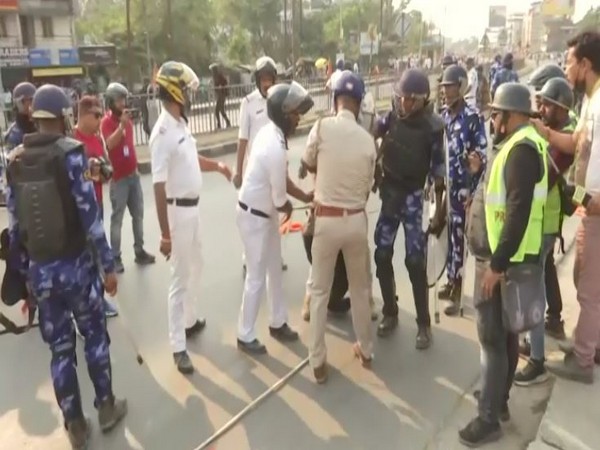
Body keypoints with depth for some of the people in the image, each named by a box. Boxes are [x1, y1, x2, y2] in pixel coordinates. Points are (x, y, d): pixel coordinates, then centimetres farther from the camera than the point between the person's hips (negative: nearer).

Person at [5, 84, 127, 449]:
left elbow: (16, 224, 6)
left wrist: (25, 269, 14)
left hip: (40, 268, 4)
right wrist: (108, 264, -10)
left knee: (60, 347, 13)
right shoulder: (70, 152, -12)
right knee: (95, 336, 15)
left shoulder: (15, 161, 3)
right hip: (76, 264, -4)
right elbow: (90, 213, -16)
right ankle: (106, 408, 30)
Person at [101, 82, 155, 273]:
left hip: (133, 174, 7)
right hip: (118, 177, -7)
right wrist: (122, 125, -37)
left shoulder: (127, 118, 10)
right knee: (117, 218, -3)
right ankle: (115, 257, 3)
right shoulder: (107, 121, -12)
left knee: (138, 214, 12)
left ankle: (139, 251, 23)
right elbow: (110, 144, -30)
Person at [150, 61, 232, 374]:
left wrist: (217, 166, 9)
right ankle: (178, 348, 11)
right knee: (180, 278, -1)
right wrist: (165, 234, -25)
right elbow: (159, 187, -24)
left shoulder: (181, 124, 6)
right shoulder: (163, 132, -22)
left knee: (194, 268, 23)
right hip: (178, 211, -9)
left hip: (193, 208, 9)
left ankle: (190, 321, 43)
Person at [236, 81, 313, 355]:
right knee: (256, 278, 2)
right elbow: (279, 198, -22)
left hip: (265, 213, 9)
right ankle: (245, 336, 18)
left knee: (275, 269, 19)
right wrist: (289, 207, 0)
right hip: (254, 216, -9)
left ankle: (278, 323, 35)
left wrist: (305, 197, 2)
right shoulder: (276, 148, -30)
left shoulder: (270, 132, 0)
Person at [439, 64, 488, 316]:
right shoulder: (443, 116, 9)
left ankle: (457, 293, 8)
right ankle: (450, 281, 29)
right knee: (446, 233, 13)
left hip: (460, 187, -6)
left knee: (457, 237, -1)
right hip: (442, 185, 6)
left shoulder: (473, 118, -10)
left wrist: (471, 190, -12)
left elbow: (482, 156, -10)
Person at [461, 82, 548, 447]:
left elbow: (519, 212, -27)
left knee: (493, 337, -3)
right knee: (504, 331, 18)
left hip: (503, 260, -10)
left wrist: (497, 264, -26)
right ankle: (499, 399, 32)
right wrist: (484, 171, 13)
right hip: (501, 255, 10)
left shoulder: (521, 148, -19)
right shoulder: (519, 144, 13)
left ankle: (489, 419, 8)